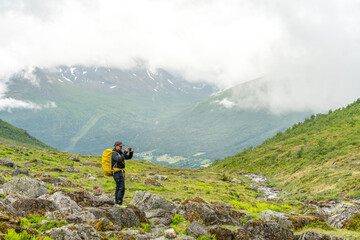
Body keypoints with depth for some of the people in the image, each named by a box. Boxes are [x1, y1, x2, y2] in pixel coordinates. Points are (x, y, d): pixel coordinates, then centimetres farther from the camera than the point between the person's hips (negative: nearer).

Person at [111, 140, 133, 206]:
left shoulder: (120, 153, 14)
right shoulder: (114, 154, -15)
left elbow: (129, 157, 15)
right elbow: (120, 159, -33)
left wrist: (131, 152, -4)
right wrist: (125, 152, -29)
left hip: (121, 173, 10)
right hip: (117, 173, -10)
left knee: (118, 188, 11)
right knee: (121, 188, -14)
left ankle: (117, 203, 15)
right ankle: (119, 203, -14)